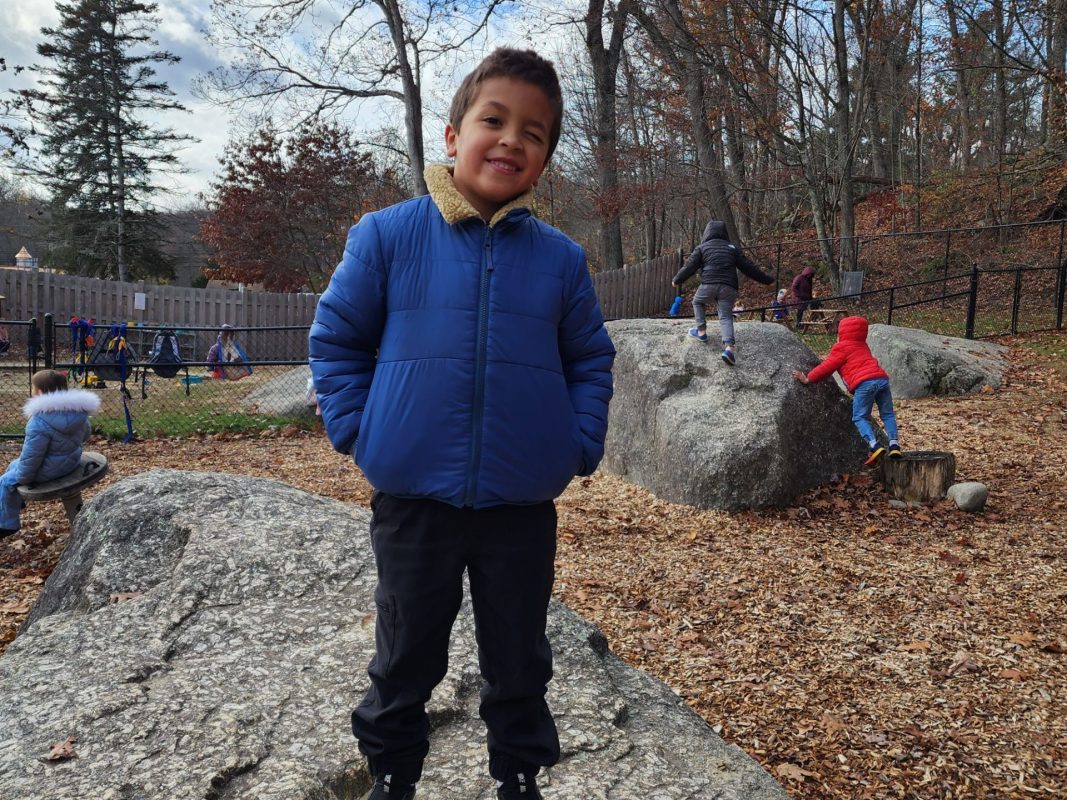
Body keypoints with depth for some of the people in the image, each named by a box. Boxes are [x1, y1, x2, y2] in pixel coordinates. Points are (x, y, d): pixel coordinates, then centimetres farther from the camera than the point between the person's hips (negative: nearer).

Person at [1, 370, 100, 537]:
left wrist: (22, 478, -8)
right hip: (72, 460, 8)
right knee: (14, 465, 29)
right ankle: (15, 501, 48)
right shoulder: (78, 410, -9)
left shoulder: (40, 422, -31)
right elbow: (84, 435, 9)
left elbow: (30, 457, -24)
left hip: (49, 470, -8)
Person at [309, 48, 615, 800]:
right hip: (413, 500, -1)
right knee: (406, 660, 18)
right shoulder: (389, 235, -7)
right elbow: (336, 341, 2)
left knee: (519, 663, 18)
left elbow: (591, 361, 9)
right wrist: (359, 430, -6)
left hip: (524, 506, 2)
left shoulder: (560, 258, -1)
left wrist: (580, 446, -1)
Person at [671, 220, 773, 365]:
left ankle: (701, 331, 21)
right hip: (728, 287, 2)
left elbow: (690, 266, 9)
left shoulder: (702, 247, 12)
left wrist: (677, 280, 23)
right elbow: (748, 267, 17)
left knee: (697, 302, 28)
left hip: (708, 284, -2)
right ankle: (729, 346, -22)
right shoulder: (732, 248, 18)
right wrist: (767, 279, 25)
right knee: (726, 317, 0)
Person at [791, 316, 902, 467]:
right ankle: (894, 445, 0)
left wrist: (808, 378, 16)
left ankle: (874, 446, -21)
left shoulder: (841, 348, 11)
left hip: (864, 382, -7)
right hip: (882, 378, 7)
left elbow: (827, 367, 10)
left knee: (860, 417, -3)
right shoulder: (863, 346, 32)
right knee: (887, 414, 13)